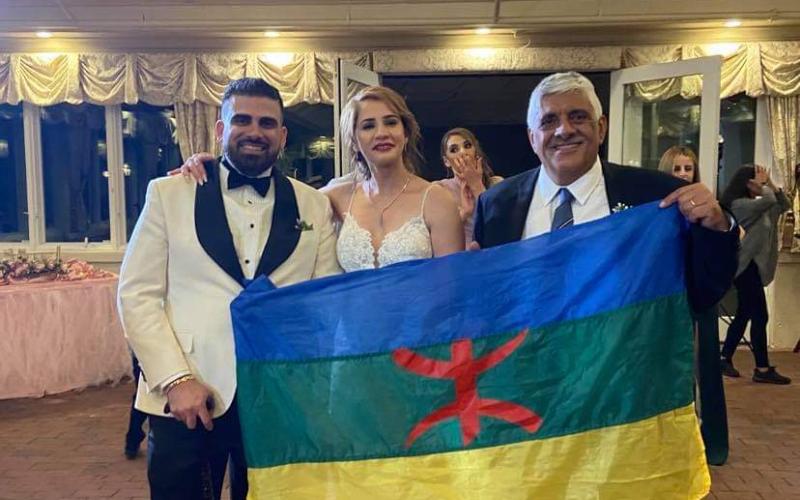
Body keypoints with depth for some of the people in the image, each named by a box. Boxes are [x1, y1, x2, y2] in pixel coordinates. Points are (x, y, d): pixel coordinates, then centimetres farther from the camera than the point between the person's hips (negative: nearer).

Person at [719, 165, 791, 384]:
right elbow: (770, 201, -25)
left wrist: (770, 182, 7)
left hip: (752, 266, 10)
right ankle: (762, 369, -4)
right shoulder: (738, 204, -13)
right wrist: (763, 184, -6)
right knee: (760, 317, -9)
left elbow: (784, 205, 18)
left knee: (744, 315, 11)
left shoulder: (756, 205, 16)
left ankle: (725, 359, 16)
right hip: (746, 266, -10)